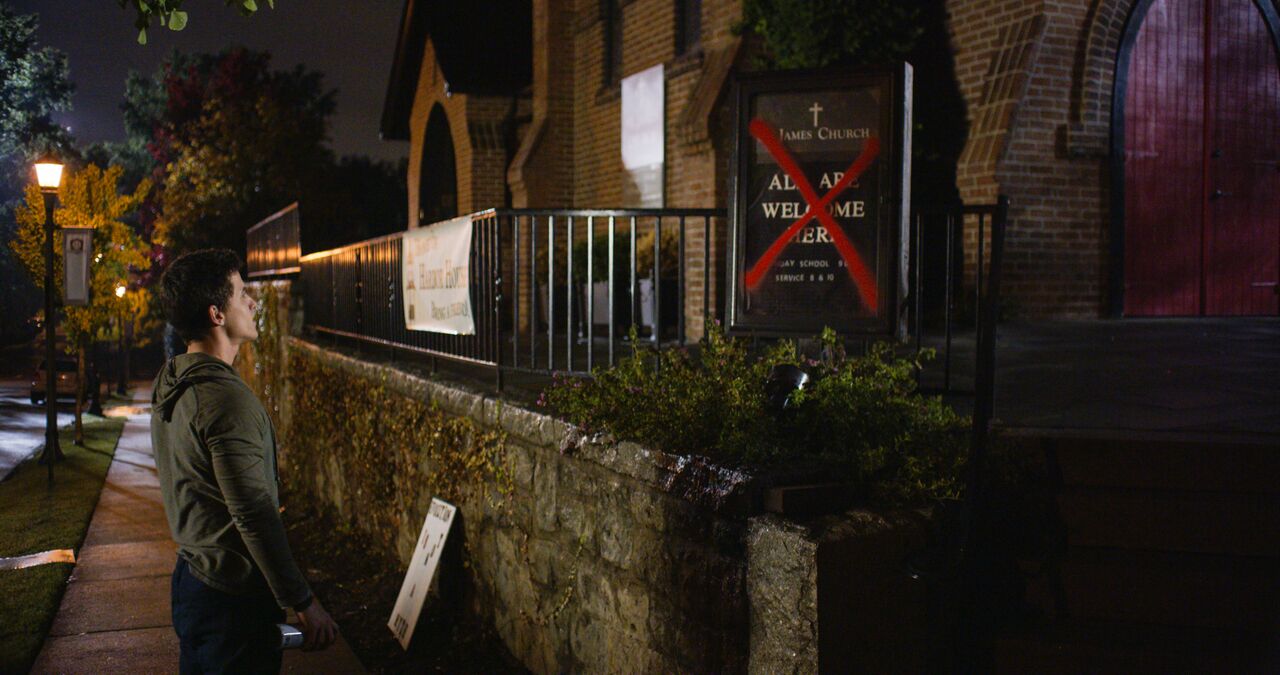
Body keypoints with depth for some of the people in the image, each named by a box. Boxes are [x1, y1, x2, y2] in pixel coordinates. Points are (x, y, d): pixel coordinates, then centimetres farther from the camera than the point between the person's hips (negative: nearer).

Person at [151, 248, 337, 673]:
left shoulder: (171, 385, 7)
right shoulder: (227, 398, -23)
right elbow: (254, 515, -26)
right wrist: (304, 604, -20)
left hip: (192, 573, 10)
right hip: (234, 597, -9)